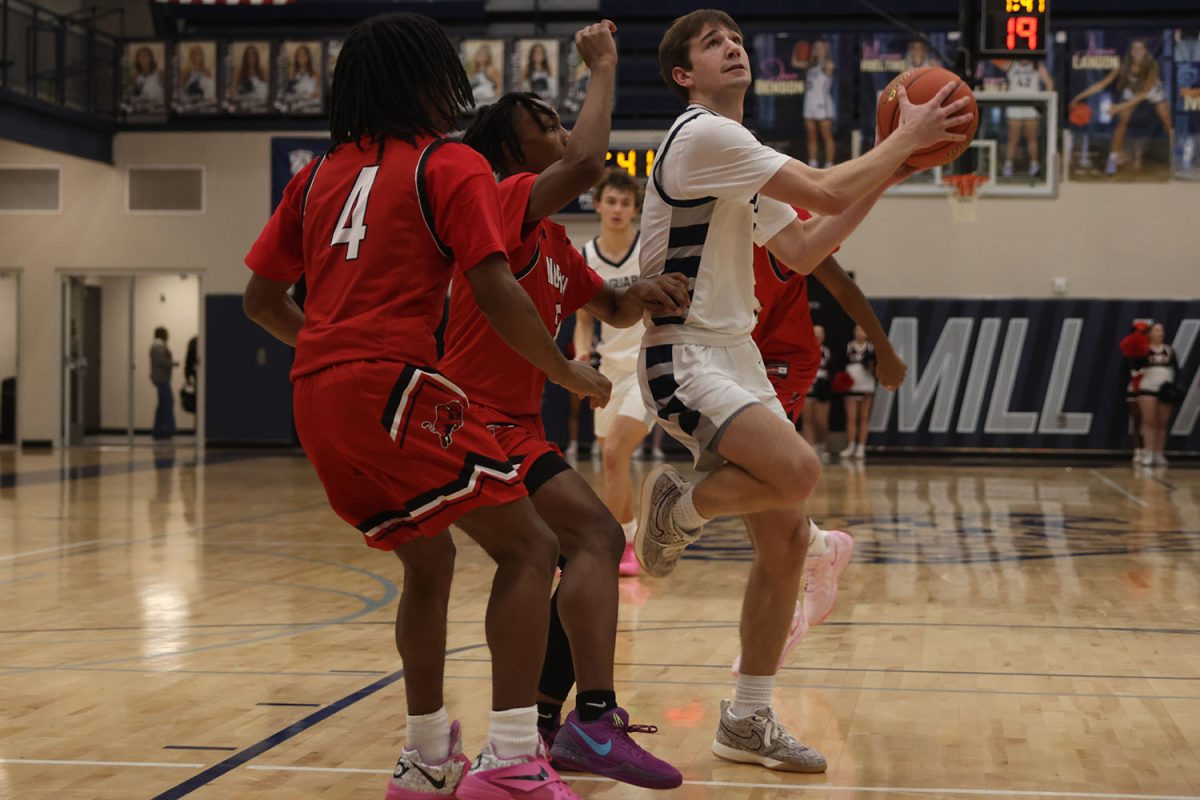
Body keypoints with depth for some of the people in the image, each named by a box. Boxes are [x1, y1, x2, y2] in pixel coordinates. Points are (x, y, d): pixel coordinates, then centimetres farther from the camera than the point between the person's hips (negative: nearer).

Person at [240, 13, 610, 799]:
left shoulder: (319, 174, 19)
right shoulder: (451, 165, 1)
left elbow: (261, 299, 20)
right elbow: (497, 294, -10)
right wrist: (568, 372, 3)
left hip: (318, 398, 7)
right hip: (393, 386, -7)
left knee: (429, 559, 23)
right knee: (528, 548, -2)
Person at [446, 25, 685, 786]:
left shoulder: (553, 242, 17)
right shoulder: (506, 202, -12)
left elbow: (612, 309, 23)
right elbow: (587, 163, -30)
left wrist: (644, 293, -1)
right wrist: (605, 68, -18)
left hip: (513, 426, 10)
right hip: (480, 422, -10)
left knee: (590, 551, 12)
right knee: (597, 536, -22)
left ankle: (543, 723, 16)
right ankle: (596, 722, -30)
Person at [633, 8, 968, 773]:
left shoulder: (741, 153, 19)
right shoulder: (702, 135, -12)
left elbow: (802, 251, 18)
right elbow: (825, 192, -18)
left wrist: (883, 179, 12)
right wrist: (905, 138, -5)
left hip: (736, 356, 10)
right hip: (686, 357, -10)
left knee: (787, 537, 5)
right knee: (797, 468, -32)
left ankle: (748, 721, 14)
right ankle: (677, 509, -2)